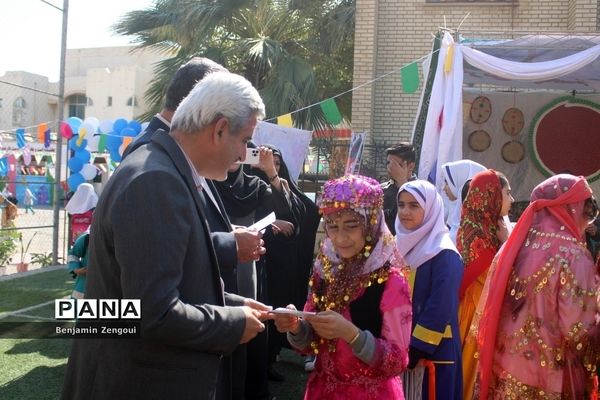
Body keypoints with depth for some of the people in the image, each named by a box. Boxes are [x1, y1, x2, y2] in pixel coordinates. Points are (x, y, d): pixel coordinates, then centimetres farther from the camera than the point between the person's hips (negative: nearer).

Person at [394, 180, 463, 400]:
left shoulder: (444, 255, -13)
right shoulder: (402, 245, 8)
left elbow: (440, 309, -18)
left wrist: (416, 349, -17)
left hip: (434, 352, -6)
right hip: (401, 347, 6)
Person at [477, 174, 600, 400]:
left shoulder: (515, 245, 1)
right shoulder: (572, 256, -16)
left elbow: (488, 310, 5)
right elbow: (578, 331, -19)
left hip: (503, 372, 5)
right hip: (548, 381, -5)